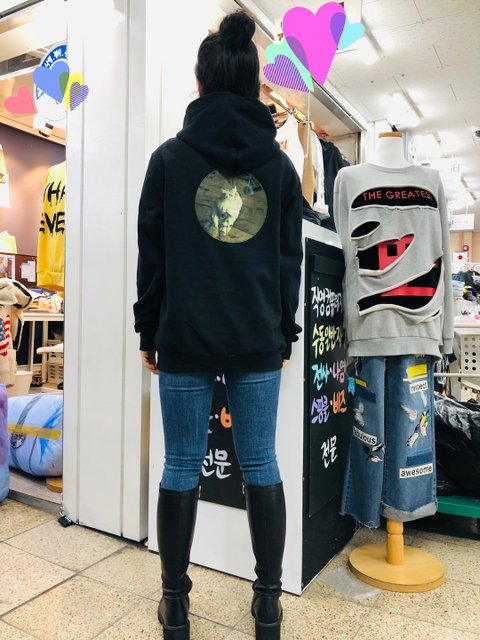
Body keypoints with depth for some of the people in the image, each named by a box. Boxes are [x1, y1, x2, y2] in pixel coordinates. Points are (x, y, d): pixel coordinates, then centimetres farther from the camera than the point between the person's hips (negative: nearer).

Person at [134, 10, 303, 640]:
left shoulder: (169, 157, 2)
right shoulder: (280, 163, 7)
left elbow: (151, 254, 2)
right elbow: (291, 258, 7)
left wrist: (149, 332, 9)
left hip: (185, 339, -1)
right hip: (259, 340, 2)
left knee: (182, 468, 9)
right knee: (261, 466, 11)